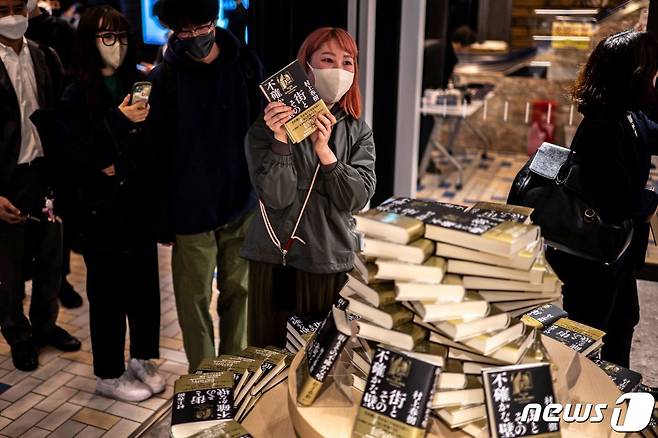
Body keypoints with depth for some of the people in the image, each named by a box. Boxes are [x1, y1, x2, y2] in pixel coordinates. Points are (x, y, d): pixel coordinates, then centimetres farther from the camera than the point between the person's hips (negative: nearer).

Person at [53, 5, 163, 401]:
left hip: (139, 199, 4)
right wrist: (119, 121, -20)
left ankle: (142, 358, 28)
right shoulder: (76, 96, -4)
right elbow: (76, 153, -12)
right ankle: (109, 375, 20)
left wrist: (123, 165, -8)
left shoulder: (136, 84, 6)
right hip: (102, 206, -4)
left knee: (145, 280, 8)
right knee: (109, 288, 4)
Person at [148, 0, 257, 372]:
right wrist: (163, 219, -5)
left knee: (238, 289, 12)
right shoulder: (164, 79, -5)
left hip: (241, 204, 2)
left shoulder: (243, 66, -1)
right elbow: (159, 155, -4)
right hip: (191, 210, -2)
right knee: (195, 298, 7)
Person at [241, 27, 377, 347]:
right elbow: (277, 198, -14)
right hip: (278, 263, -2)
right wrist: (280, 139, -27)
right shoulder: (269, 125, -4)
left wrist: (324, 150, -19)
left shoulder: (358, 131, 5)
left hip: (335, 264, 3)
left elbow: (357, 199, -7)